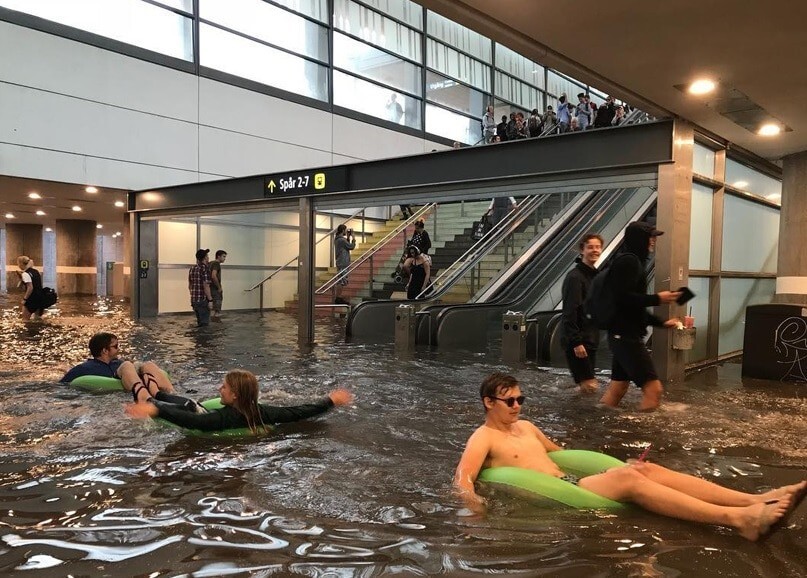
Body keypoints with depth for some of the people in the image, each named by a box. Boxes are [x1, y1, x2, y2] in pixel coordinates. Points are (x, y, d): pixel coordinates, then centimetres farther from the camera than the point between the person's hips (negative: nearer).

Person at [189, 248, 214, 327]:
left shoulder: (192, 268, 11)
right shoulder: (205, 268, -14)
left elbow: (190, 286, 18)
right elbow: (206, 286, -20)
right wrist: (210, 300, -16)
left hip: (194, 300, 8)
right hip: (203, 300, -8)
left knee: (199, 322, 18)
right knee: (204, 323, -1)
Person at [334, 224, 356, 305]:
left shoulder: (338, 239, 14)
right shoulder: (342, 240, -16)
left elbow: (347, 246, 21)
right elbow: (351, 247, -11)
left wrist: (348, 237, 15)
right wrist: (353, 237, -3)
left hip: (340, 263, 10)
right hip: (343, 263, -10)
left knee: (340, 281, 13)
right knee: (342, 281, -7)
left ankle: (337, 298, 16)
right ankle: (338, 298, -4)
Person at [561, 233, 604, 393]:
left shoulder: (595, 275, 13)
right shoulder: (575, 277, -16)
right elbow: (570, 313, -21)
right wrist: (576, 342, -23)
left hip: (590, 339, 9)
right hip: (577, 340, -9)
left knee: (590, 386, 14)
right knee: (589, 387, -7)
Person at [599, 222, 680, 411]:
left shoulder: (631, 261, 20)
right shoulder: (629, 261, -11)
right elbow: (622, 297, -23)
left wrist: (661, 323, 20)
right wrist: (657, 299, -17)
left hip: (624, 336, 10)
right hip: (626, 336, -10)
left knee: (616, 390, 12)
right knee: (653, 388, -10)